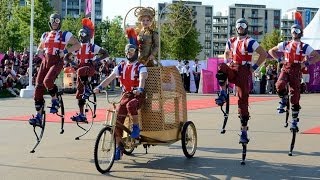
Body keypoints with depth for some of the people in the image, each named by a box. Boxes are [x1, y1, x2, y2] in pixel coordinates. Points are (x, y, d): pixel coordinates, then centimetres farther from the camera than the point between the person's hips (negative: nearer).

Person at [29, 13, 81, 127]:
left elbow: (78, 45, -4)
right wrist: (40, 52, 10)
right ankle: (38, 117, 1)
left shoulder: (65, 35, 3)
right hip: (45, 62, 5)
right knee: (38, 87, -4)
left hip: (57, 62, -5)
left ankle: (55, 101, -3)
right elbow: (40, 48, 33)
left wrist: (65, 51, -15)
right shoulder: (45, 35, 19)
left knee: (47, 80, -32)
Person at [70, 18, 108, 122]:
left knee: (81, 71, -41)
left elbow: (105, 54, 1)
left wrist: (95, 60, -10)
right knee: (79, 92, 4)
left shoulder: (93, 47, -1)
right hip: (80, 69, 5)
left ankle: (87, 89, -21)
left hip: (89, 69, -5)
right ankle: (81, 115, 11)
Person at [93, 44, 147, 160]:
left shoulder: (141, 67, -2)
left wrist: (140, 89, -42)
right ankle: (119, 147, 3)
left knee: (130, 105, -38)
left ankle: (136, 127, -12)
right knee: (117, 120, -7)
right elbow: (110, 78, 0)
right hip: (126, 94, 4)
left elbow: (142, 78, -21)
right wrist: (99, 87, -17)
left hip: (138, 95, -4)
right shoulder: (121, 67, 11)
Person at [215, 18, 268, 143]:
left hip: (243, 71, -4)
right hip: (232, 70, 4)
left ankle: (244, 132, 3)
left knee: (243, 101, -4)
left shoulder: (249, 42, -5)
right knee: (222, 68, -33)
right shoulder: (231, 41, 12)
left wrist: (254, 67, -9)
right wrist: (227, 64, 14)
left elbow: (264, 54, -6)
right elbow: (226, 53, 32)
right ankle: (223, 94, -19)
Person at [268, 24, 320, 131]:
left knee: (295, 96, -1)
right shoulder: (285, 44, 9)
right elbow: (271, 51, 18)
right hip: (285, 68, 1)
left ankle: (294, 121, 11)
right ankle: (284, 100, 2)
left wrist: (308, 63, -8)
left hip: (296, 71, -1)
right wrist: (279, 59, 6)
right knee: (280, 85, -32)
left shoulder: (304, 47, 3)